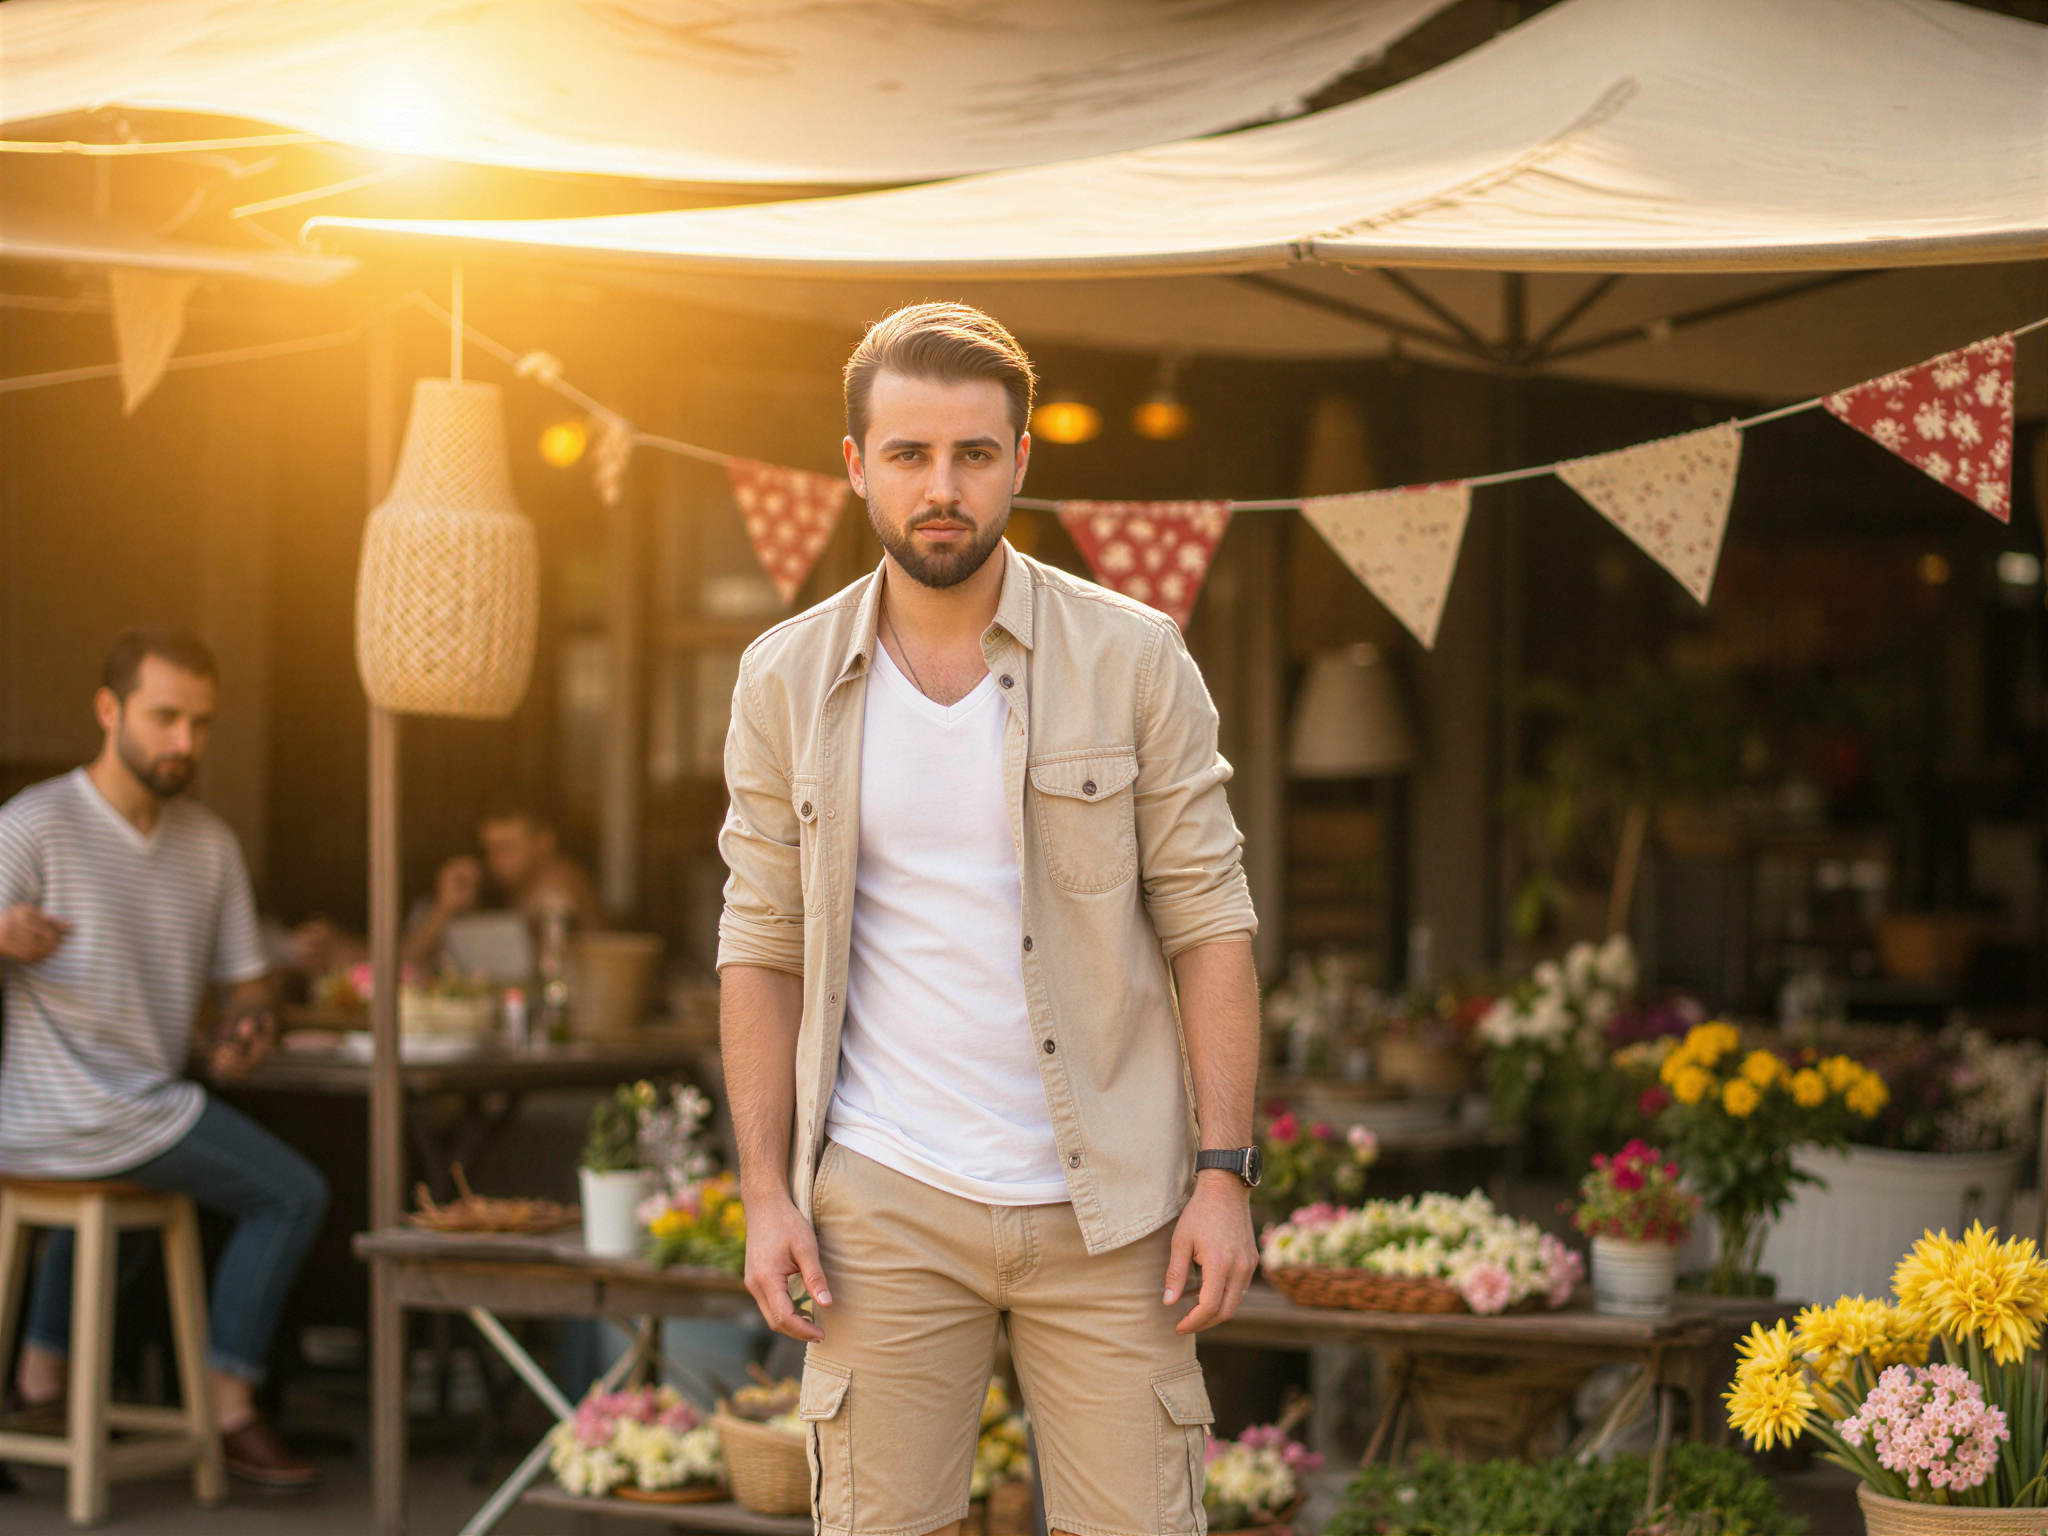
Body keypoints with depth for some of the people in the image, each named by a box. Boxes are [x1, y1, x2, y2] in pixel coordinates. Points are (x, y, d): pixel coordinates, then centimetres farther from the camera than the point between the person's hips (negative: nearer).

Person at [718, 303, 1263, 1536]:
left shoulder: (1134, 660, -2)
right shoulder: (788, 682, 3)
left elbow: (1208, 923, -2)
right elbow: (763, 951, 6)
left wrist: (1225, 1170, -8)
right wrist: (766, 1193, -1)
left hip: (1108, 1202, -1)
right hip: (885, 1204, 1)